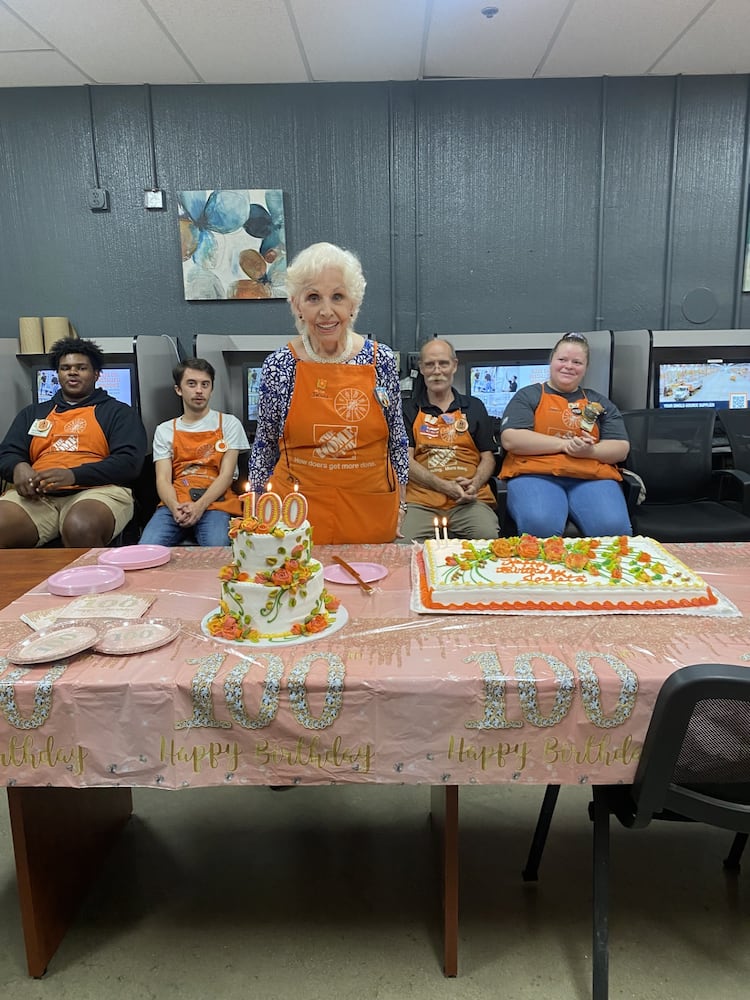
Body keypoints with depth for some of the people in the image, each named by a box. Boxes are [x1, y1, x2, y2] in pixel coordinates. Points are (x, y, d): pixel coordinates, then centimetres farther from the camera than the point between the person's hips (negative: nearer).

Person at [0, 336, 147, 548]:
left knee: (81, 528, -39)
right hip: (37, 494, 3)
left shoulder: (118, 412, 15)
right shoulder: (33, 413, 28)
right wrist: (18, 467, -4)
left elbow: (129, 462, 0)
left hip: (96, 490, -2)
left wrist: (73, 475, -14)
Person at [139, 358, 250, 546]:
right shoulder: (165, 430, 17)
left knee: (217, 548, -34)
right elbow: (163, 479, 6)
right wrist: (175, 507, -17)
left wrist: (200, 506, -16)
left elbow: (226, 475, 2)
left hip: (215, 503, -1)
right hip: (174, 504, 2)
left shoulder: (229, 423, 12)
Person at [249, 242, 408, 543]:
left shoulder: (381, 359, -3)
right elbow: (264, 445, 5)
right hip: (296, 512, -1)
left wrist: (399, 507, 8)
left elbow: (397, 440, 6)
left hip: (372, 514, 1)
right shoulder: (278, 366, -5)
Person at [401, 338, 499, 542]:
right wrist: (444, 486, -10)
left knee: (490, 538, -29)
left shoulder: (474, 407, 21)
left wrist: (474, 484, -5)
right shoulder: (409, 410, 14)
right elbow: (406, 461, 5)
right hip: (421, 501, -1)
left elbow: (488, 458, 18)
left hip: (470, 500, 2)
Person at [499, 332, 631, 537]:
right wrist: (564, 444, -7)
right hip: (535, 475, -2)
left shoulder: (600, 403, 24)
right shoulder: (528, 396, 14)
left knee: (614, 527, -28)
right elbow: (510, 439, -2)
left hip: (592, 478, 3)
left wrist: (590, 451, -7)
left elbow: (621, 449, 15)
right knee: (539, 525, -35)